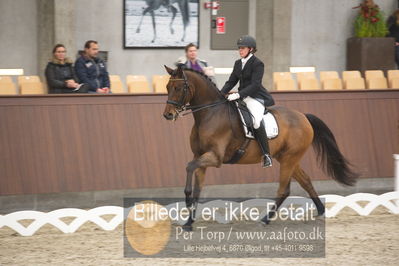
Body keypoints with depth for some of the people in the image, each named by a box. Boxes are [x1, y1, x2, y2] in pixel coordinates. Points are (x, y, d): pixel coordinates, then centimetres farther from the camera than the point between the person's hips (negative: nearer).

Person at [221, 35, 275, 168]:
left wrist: (239, 94, -27)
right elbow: (231, 82, 16)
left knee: (256, 121, -31)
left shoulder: (257, 64, -9)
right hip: (242, 96, 9)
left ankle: (266, 155, -28)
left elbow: (255, 85, -18)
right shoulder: (238, 63, 14)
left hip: (256, 98, -9)